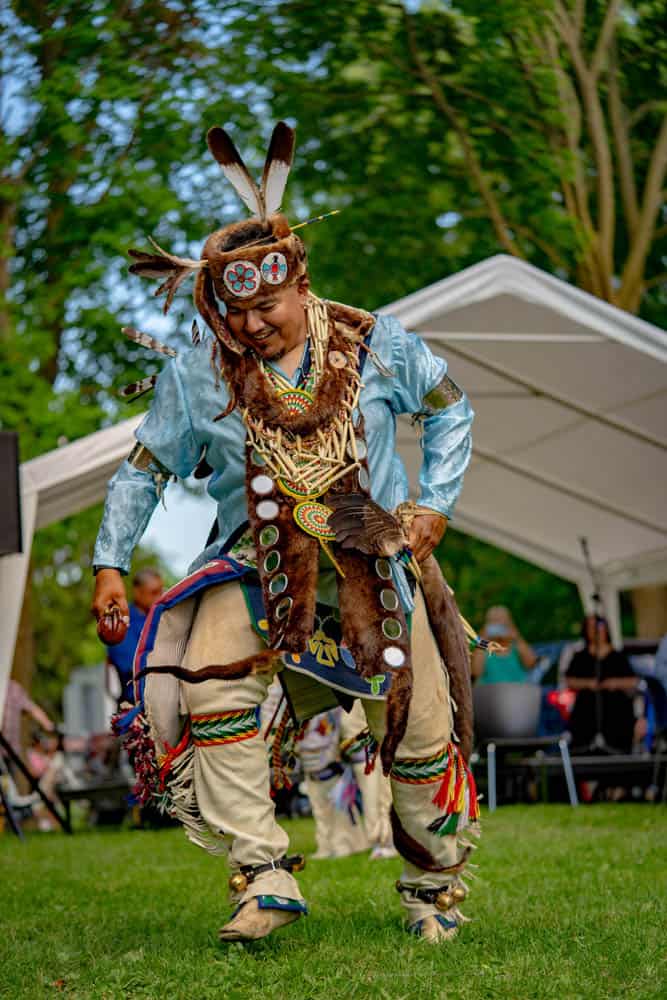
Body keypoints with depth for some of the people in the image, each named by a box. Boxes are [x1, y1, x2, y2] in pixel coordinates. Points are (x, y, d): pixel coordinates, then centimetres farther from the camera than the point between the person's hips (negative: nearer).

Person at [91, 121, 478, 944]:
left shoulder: (376, 345, -5)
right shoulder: (197, 371, -5)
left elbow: (449, 408, 11)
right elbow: (145, 467, 6)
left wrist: (435, 505, 3)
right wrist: (110, 563, 1)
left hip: (376, 559, 0)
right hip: (257, 561, 0)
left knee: (419, 731, 0)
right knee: (208, 684, -25)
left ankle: (435, 884, 24)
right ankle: (264, 876, -16)